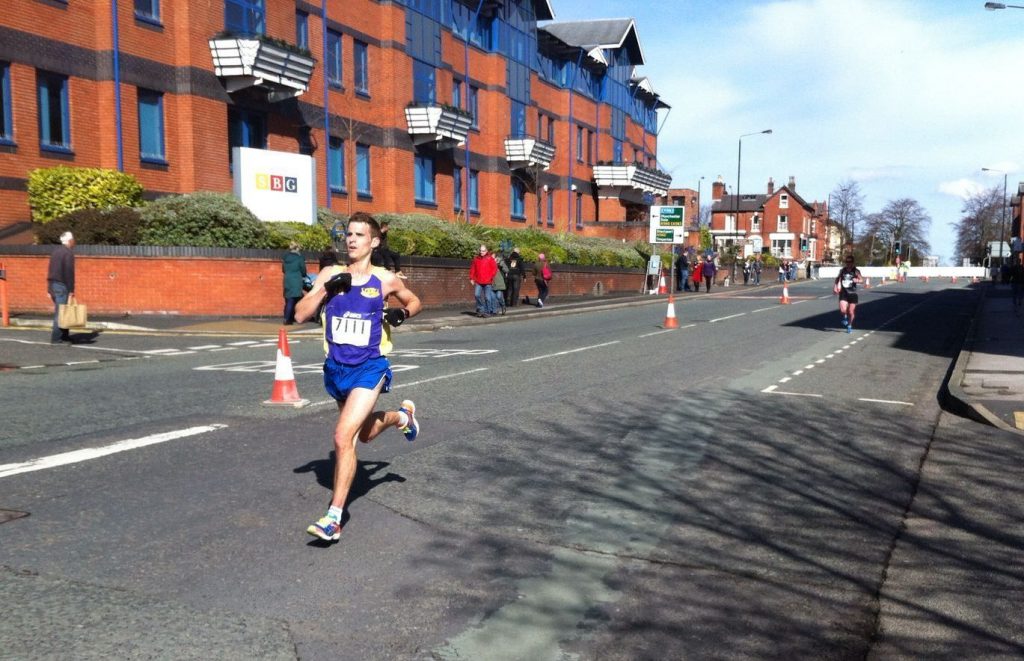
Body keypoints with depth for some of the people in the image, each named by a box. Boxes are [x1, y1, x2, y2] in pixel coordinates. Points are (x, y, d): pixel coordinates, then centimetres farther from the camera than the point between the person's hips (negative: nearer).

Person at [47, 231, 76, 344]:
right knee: (60, 311, -5)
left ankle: (64, 335, 19)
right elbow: (69, 273, -17)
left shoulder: (55, 251, 15)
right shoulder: (68, 253, -12)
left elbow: (50, 271, 17)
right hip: (62, 286, -9)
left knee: (59, 310, 15)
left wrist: (49, 289, 20)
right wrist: (71, 290, -17)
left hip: (53, 284, 9)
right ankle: (55, 338, -5)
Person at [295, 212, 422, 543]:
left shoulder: (385, 279, -4)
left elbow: (414, 301, 14)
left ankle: (334, 518, -10)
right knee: (365, 433, 24)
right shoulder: (331, 274, 0)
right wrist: (325, 290, -19)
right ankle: (403, 416, 57)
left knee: (343, 437, -19)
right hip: (336, 368, 5)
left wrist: (402, 312, -7)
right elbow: (301, 315, -6)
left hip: (369, 368, -4)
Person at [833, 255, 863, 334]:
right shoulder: (842, 270, 3)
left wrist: (857, 280, -43)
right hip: (843, 293, 1)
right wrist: (835, 286, 7)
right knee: (842, 310, -17)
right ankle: (845, 317, 18)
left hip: (852, 293, -1)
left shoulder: (856, 271, -7)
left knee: (851, 312, 6)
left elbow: (860, 279, -21)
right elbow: (838, 278, 21)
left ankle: (849, 326, 30)